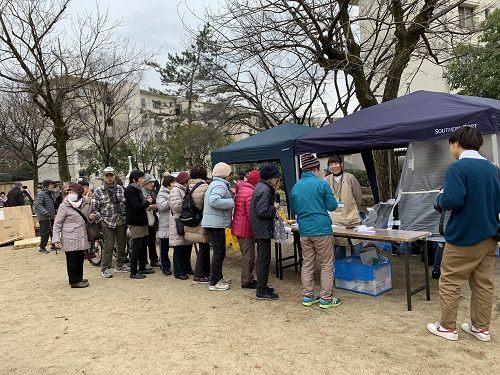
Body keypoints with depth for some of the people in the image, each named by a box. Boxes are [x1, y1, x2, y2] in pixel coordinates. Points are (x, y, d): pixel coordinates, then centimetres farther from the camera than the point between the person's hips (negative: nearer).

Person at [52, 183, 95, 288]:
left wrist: (90, 218, -1)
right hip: (70, 239, -5)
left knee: (80, 258, 14)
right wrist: (56, 239, -12)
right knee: (72, 260, 0)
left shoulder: (85, 204, 7)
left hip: (82, 238, 6)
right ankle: (74, 281, 8)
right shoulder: (64, 206, -8)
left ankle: (79, 278, 28)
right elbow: (57, 224, -6)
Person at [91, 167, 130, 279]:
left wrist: (125, 217, 3)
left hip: (121, 222, 4)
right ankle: (105, 269, 11)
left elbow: (125, 204, 11)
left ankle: (120, 265, 29)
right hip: (107, 223, -4)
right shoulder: (98, 191, -3)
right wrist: (101, 219, -8)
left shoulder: (120, 189, 6)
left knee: (122, 244, 12)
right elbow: (93, 209, -1)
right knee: (108, 246, -2)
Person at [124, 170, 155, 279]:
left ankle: (142, 268, 26)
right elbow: (136, 207, -22)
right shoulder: (131, 191, -14)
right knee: (137, 247, -5)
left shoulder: (138, 189, 16)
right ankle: (133, 272, 2)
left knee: (143, 246, 15)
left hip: (141, 221, 10)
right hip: (135, 223, -10)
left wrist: (146, 202, 2)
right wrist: (147, 203, -8)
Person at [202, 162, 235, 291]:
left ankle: (218, 278, 31)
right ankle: (214, 283, 2)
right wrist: (231, 202, -22)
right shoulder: (220, 185, -16)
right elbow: (214, 201, -32)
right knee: (219, 253, -4)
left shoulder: (215, 184, 17)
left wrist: (231, 195, 12)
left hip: (214, 223, 11)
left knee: (219, 252, 20)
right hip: (216, 224, -11)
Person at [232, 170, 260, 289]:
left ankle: (248, 278, 29)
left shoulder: (241, 190, 14)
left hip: (239, 227, 10)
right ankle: (247, 281, 8)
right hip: (246, 229, -10)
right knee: (248, 256, -1)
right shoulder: (251, 192, -18)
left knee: (247, 255, 19)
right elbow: (251, 214, -22)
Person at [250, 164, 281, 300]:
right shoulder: (264, 190, -20)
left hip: (259, 230, 11)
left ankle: (262, 287, 30)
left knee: (261, 259, 18)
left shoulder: (261, 187, 13)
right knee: (264, 260, -4)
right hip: (263, 230, -11)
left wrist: (274, 190, 7)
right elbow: (262, 212, -26)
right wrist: (275, 208, -9)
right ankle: (261, 292, 3)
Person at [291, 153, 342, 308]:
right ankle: (326, 299, 9)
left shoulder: (295, 187, 7)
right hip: (322, 229, -5)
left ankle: (307, 297, 19)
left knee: (307, 264, 13)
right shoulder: (321, 184, -8)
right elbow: (332, 206, -5)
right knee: (327, 265, 5)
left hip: (304, 230, 5)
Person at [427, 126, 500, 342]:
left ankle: (447, 327, 16)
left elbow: (452, 200, -26)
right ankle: (481, 328, 25)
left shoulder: (458, 168, -16)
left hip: (463, 237, -7)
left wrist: (440, 198, -6)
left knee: (449, 283, 6)